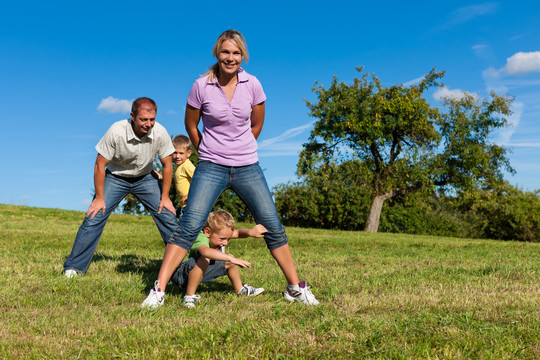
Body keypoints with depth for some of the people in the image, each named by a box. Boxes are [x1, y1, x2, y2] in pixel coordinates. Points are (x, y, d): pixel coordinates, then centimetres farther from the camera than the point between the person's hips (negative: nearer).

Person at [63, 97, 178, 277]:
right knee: (94, 218, -12)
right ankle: (73, 267, 1)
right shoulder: (116, 131, -30)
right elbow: (100, 165, -18)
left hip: (145, 178, 2)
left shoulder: (160, 133, -24)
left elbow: (167, 165, -8)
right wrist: (99, 198, -15)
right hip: (116, 177, -2)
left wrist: (165, 197, -5)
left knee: (168, 217, -6)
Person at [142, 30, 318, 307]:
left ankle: (296, 288, 17)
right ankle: (159, 290, -6)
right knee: (189, 226, -14)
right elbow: (191, 125, 7)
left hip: (248, 167, 2)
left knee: (273, 227, 3)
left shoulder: (252, 85, -2)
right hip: (211, 168, -2)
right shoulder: (201, 86, -7)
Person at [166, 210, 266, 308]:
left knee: (229, 261, 7)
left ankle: (240, 290, 28)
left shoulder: (217, 234, -7)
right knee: (204, 260, -38)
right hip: (180, 275, -9)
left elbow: (238, 233, -3)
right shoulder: (201, 239, -34)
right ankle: (189, 296, -28)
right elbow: (206, 252, -57)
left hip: (201, 271, 9)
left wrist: (251, 232, -25)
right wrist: (231, 259, -62)